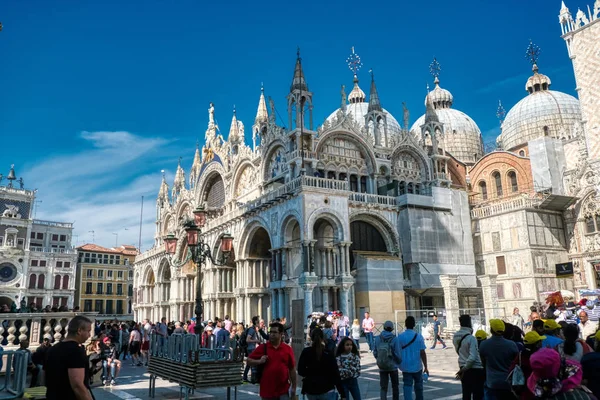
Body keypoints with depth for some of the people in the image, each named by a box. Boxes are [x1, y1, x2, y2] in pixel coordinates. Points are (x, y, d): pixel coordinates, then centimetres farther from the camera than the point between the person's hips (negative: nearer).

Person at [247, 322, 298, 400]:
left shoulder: (288, 349, 2)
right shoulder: (263, 348, 1)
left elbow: (292, 369, 6)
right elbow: (249, 361, 3)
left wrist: (293, 387, 6)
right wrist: (259, 361, -16)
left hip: (283, 391, 0)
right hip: (267, 391, 0)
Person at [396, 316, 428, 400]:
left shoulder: (400, 337, -5)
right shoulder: (418, 336, -9)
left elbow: (397, 352, -1)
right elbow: (422, 353, -11)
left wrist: (399, 364, 15)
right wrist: (426, 367, -4)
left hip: (405, 366, 0)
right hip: (417, 365, 0)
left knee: (407, 385, 6)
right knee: (418, 384, 19)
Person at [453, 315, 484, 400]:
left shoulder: (455, 338, 1)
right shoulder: (471, 338, -20)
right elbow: (473, 357, -23)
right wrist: (465, 368, -16)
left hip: (464, 369, 7)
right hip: (475, 370, -6)